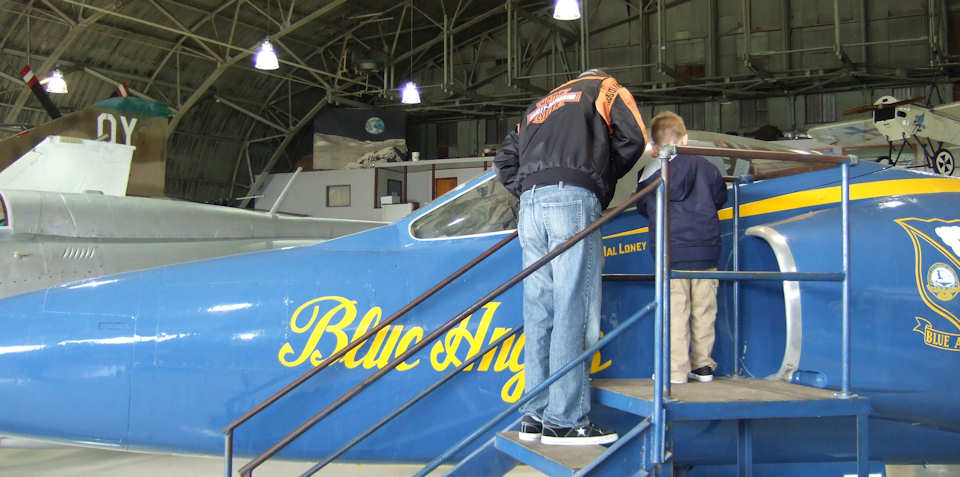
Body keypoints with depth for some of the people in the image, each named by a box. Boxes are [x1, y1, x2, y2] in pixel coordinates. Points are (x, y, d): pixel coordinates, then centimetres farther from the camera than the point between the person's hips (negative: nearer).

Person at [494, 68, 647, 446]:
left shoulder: (539, 107, 34)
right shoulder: (605, 89, 19)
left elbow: (505, 160, 26)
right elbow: (633, 137, 5)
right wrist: (606, 177, 18)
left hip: (531, 203, 6)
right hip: (573, 198, -6)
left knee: (539, 312, 5)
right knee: (573, 311, -8)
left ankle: (535, 416, 6)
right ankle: (565, 420, -11)